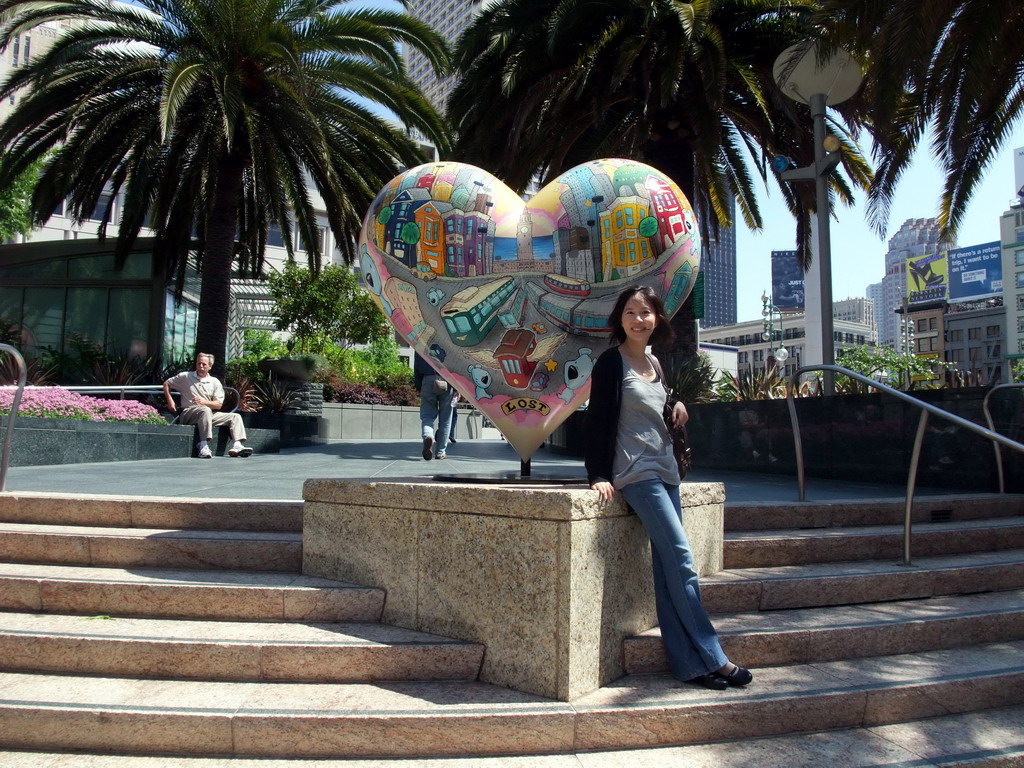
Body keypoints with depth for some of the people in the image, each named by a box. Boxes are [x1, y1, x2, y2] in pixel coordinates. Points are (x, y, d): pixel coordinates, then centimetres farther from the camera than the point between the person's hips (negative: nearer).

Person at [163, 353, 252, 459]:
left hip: (211, 414, 5)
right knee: (205, 410, -39)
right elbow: (166, 384, 17)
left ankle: (236, 446, -30)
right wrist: (170, 400, 2)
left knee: (235, 416, -10)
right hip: (189, 412, -5)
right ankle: (204, 446, -50)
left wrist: (203, 402, -14)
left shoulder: (215, 382, 12)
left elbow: (218, 405, 4)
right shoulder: (185, 376, 8)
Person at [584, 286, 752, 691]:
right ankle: (711, 657, -1)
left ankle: (688, 663, 8)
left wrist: (676, 406, 8)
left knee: (668, 566, 5)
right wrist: (598, 475, -15)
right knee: (682, 559, -11)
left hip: (665, 470, 7)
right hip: (636, 471, -7)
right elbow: (597, 420, -9)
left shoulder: (654, 363, 15)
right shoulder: (612, 362, -6)